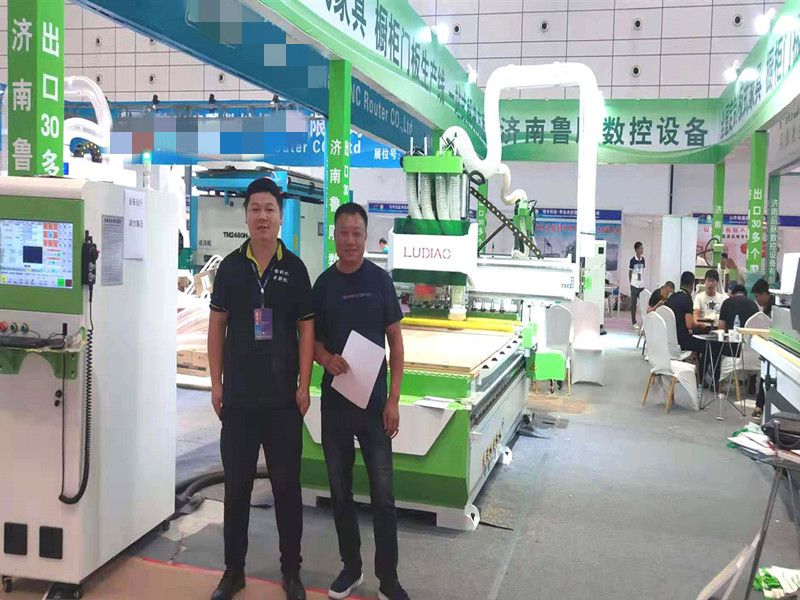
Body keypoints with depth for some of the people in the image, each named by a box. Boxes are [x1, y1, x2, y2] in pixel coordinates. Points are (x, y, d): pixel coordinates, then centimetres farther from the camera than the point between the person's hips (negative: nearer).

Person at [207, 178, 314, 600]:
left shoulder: (295, 269, 1)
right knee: (236, 486, 11)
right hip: (238, 396, 1)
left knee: (287, 485, 7)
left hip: (284, 398, -1)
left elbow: (306, 328, 1)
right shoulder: (230, 266, 3)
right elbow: (217, 326, 4)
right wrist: (216, 383, 0)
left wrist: (304, 385, -5)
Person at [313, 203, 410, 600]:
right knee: (340, 491, 12)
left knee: (382, 495, 0)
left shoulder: (379, 280, -1)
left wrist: (393, 400, -6)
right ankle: (351, 567, 29)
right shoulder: (323, 284, 3)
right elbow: (314, 339, 10)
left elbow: (396, 341, 1)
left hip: (374, 403, -2)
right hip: (334, 402, 2)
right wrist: (327, 358, -14)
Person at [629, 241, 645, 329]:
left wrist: (643, 281, 13)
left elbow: (643, 271, 15)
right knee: (633, 304, 2)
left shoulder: (642, 259, 6)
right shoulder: (633, 260, -9)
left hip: (642, 285, 5)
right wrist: (631, 283, 1)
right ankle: (634, 322, 9)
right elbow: (630, 272, -1)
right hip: (634, 285, -5)